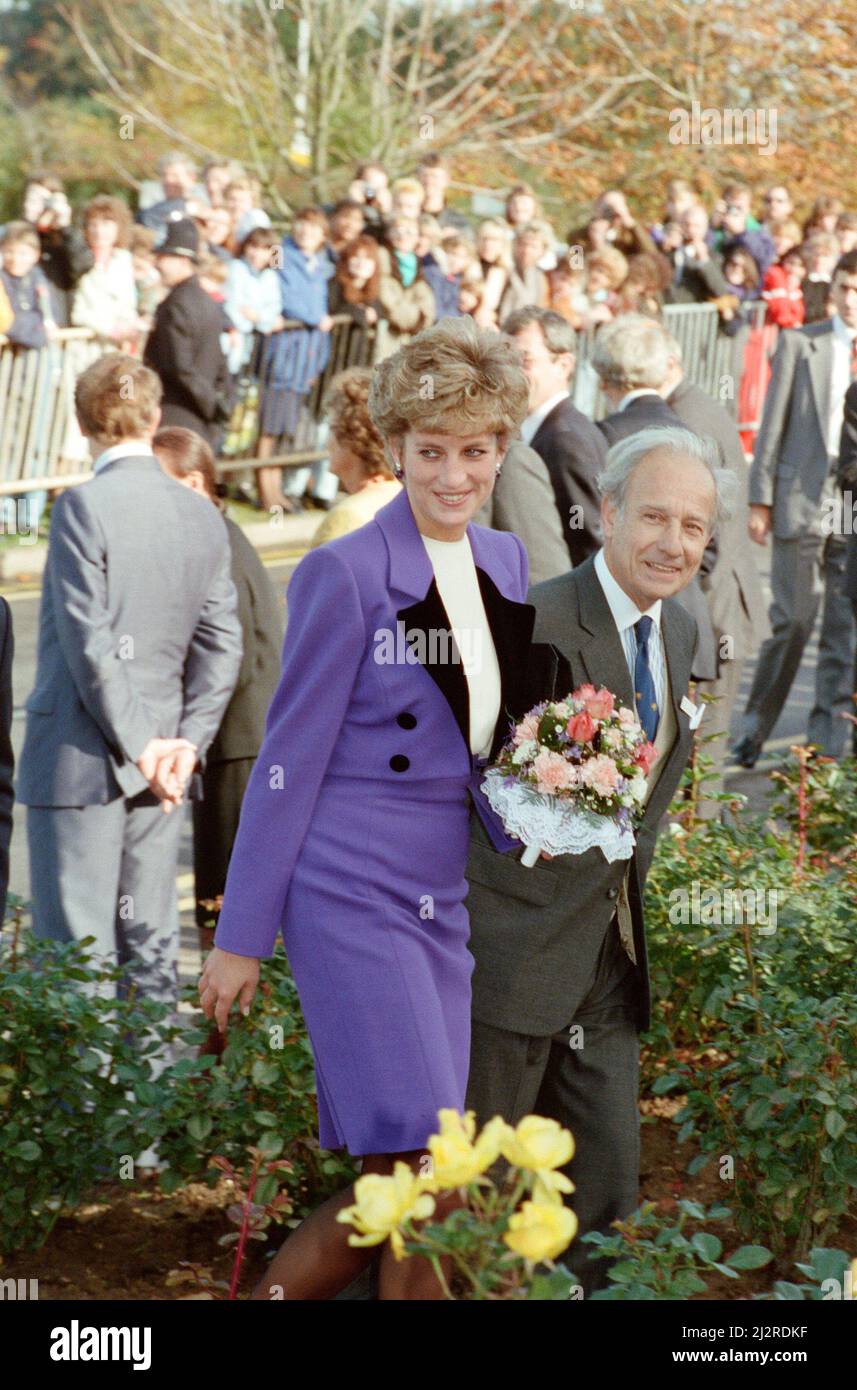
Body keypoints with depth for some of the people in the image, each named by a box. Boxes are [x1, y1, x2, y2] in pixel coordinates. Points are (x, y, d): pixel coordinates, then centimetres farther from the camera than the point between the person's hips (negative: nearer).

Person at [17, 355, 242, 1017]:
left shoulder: (84, 505, -13)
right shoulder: (203, 517, 6)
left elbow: (88, 640, -16)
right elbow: (221, 647, 4)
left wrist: (141, 745, -10)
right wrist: (186, 745, 2)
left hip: (79, 761, -6)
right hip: (159, 768, 6)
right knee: (151, 947, 12)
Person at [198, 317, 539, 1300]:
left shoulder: (504, 563, 10)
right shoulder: (344, 576, -10)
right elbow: (288, 762, -8)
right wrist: (242, 935, -7)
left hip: (449, 902, 7)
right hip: (353, 893, -7)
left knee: (394, 1192, 5)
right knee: (428, 1182, -10)